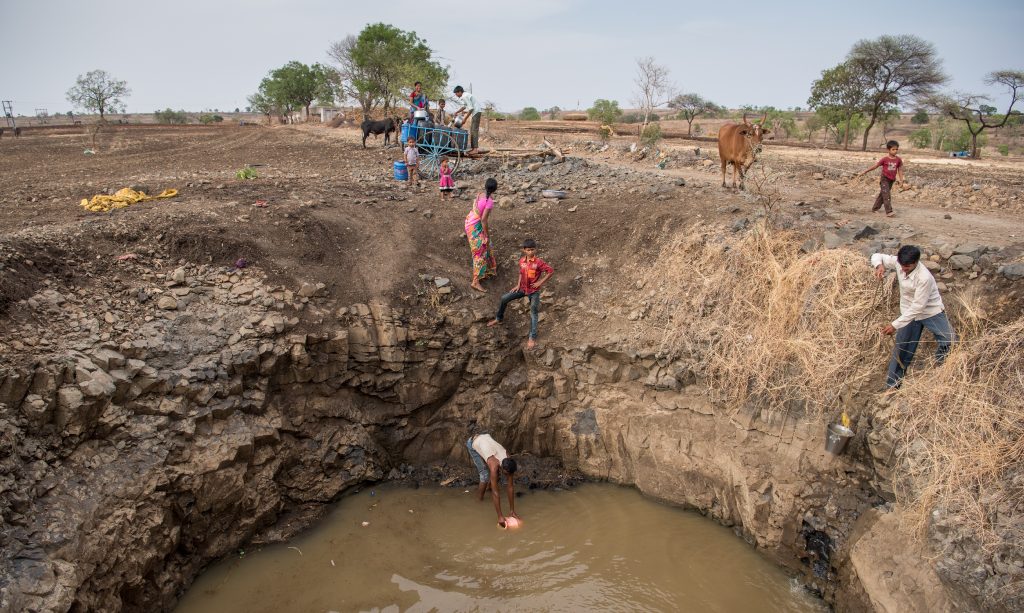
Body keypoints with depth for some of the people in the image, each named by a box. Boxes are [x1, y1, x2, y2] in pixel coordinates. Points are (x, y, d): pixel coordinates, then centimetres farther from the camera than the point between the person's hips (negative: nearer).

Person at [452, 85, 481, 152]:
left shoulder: (465, 96, -17)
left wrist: (465, 118, -18)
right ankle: (472, 147, 11)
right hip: (474, 113, 10)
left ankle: (475, 149, -15)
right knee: (472, 130, 10)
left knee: (474, 130, -12)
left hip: (476, 112, -10)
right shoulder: (464, 95, 14)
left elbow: (471, 108, -22)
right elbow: (465, 106, 27)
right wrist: (457, 112, 22)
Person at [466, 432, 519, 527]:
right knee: (485, 474, -14)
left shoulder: (508, 463, -24)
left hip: (486, 438, 5)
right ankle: (480, 499, 4)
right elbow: (495, 492, -38)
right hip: (473, 443, -5)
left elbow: (510, 488, -18)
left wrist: (512, 511, -17)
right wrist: (500, 516, -37)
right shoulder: (494, 465, -40)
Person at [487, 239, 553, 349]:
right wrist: (518, 285, 3)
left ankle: (532, 338, -6)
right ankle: (498, 318, 24)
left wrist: (540, 282, -18)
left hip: (534, 291, -5)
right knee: (504, 299, 1)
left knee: (534, 313, -9)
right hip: (522, 289, 6)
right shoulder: (522, 261, -4)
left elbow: (551, 271, -20)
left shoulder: (539, 262, -22)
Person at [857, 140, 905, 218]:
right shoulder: (885, 159, -11)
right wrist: (864, 172, -6)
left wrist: (901, 180, 5)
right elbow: (875, 166, -6)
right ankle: (889, 212, -18)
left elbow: (900, 170, 6)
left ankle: (875, 208, 29)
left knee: (882, 194, 15)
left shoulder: (898, 160, -1)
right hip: (884, 179, -4)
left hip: (892, 180, 4)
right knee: (887, 195, -13)